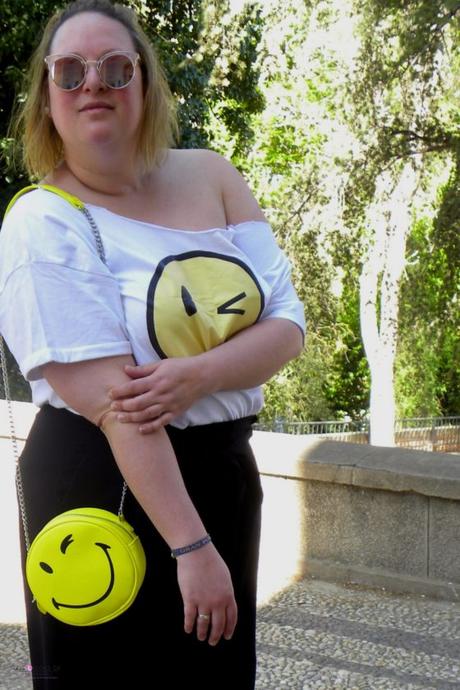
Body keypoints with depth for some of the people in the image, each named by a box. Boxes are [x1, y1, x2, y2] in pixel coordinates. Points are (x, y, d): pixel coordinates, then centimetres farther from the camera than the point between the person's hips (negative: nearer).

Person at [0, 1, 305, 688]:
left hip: (225, 472, 5)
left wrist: (197, 376, -20)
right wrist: (191, 547, -24)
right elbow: (112, 404, -20)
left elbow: (288, 321, -1)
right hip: (104, 485, -5)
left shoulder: (209, 177, 3)